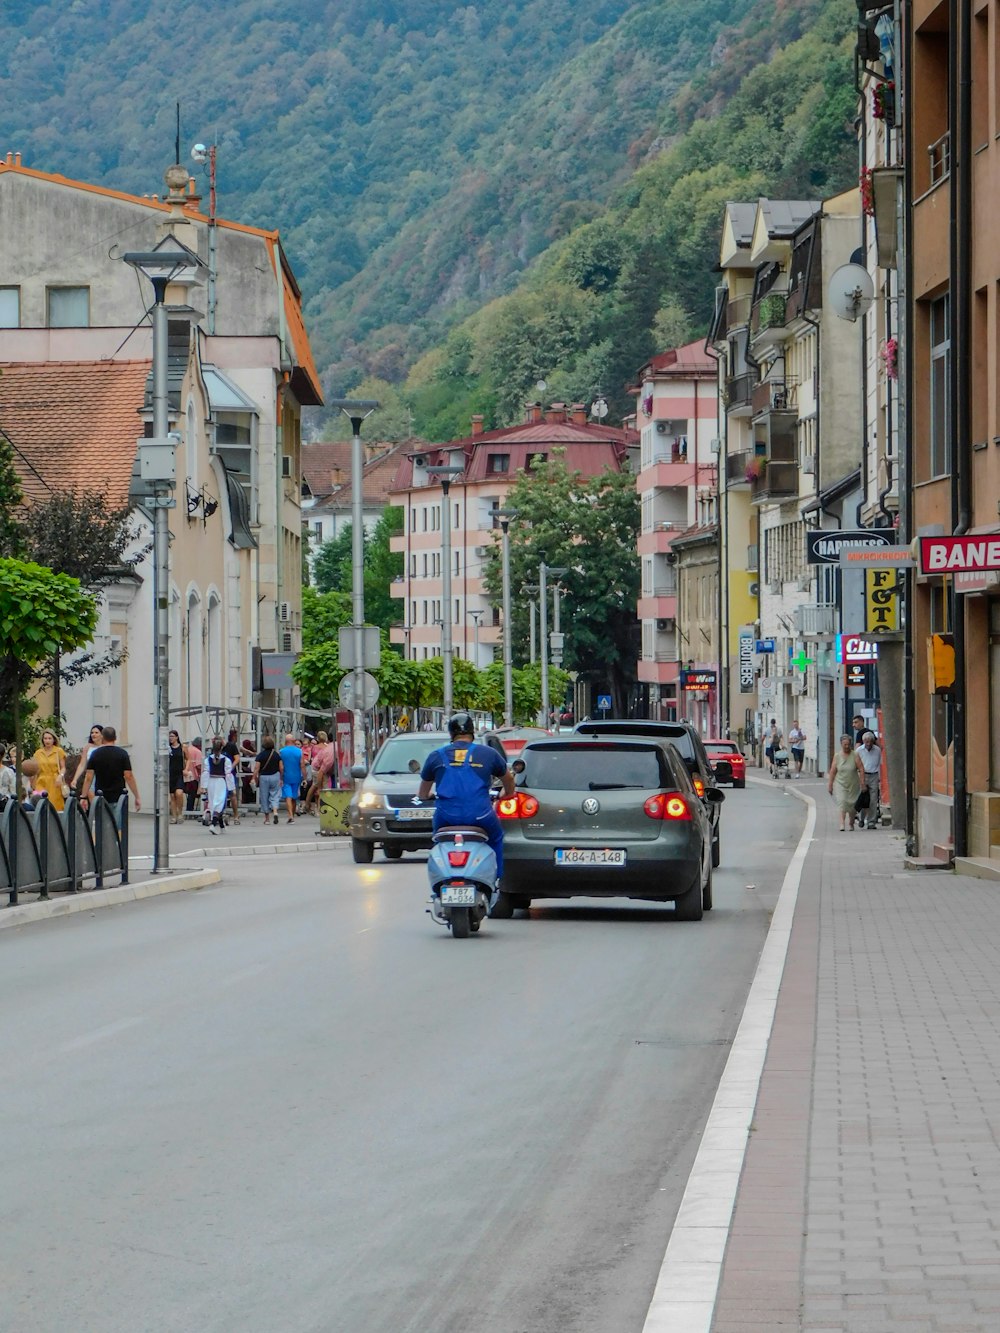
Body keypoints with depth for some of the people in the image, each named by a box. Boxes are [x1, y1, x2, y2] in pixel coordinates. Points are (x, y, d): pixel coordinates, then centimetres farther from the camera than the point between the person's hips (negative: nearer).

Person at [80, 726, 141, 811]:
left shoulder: (95, 754, 0)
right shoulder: (122, 754, -4)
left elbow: (89, 778, -4)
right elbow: (128, 777, -10)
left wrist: (83, 797, -2)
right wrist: (137, 797, -6)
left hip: (101, 798, 1)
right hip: (118, 797, -1)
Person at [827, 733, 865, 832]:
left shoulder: (855, 755, -4)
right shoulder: (837, 756, -1)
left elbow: (861, 770, -5)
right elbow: (832, 771, 2)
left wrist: (862, 783, -10)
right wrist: (830, 785, 1)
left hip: (853, 785, 0)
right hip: (840, 784, 0)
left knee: (852, 805, 8)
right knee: (842, 802, -17)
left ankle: (851, 823, 29)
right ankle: (842, 824, -21)